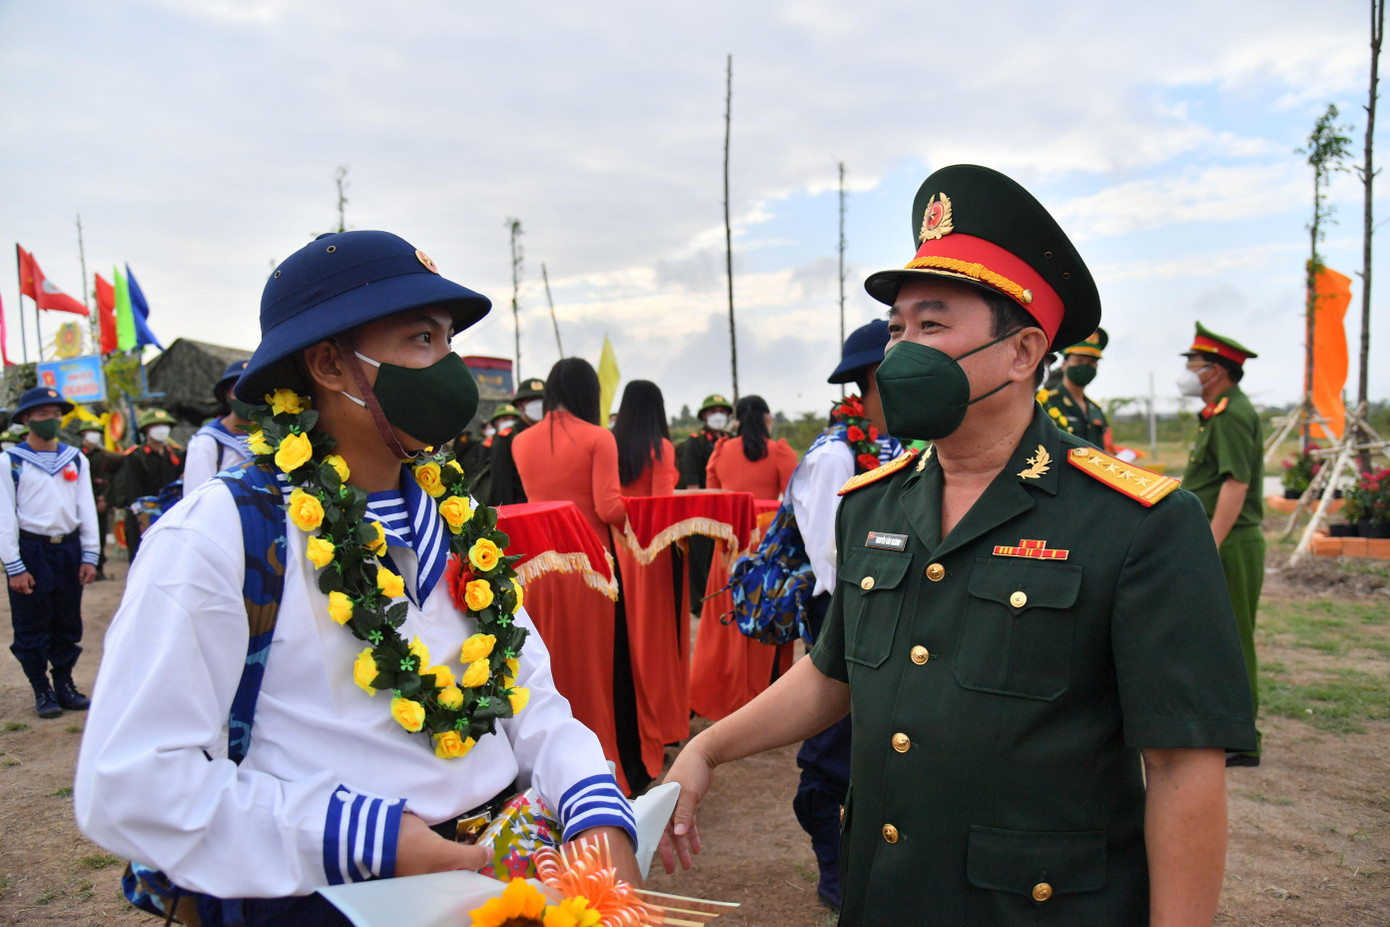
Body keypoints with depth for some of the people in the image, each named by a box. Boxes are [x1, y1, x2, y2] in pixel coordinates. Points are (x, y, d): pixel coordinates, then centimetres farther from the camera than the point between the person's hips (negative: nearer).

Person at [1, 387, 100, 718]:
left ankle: (65, 684, 22)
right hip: (31, 551, -3)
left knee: (68, 625, 10)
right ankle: (42, 691, 16)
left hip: (68, 549, 4)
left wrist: (89, 556, 2)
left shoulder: (75, 459, 9)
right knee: (32, 628, 4)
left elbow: (87, 509, 9)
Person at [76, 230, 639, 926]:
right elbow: (126, 786, -14)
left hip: (502, 867, 4)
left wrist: (600, 815, -10)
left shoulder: (451, 524, 9)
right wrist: (368, 841, -18)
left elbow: (531, 703, 7)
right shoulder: (216, 534, -10)